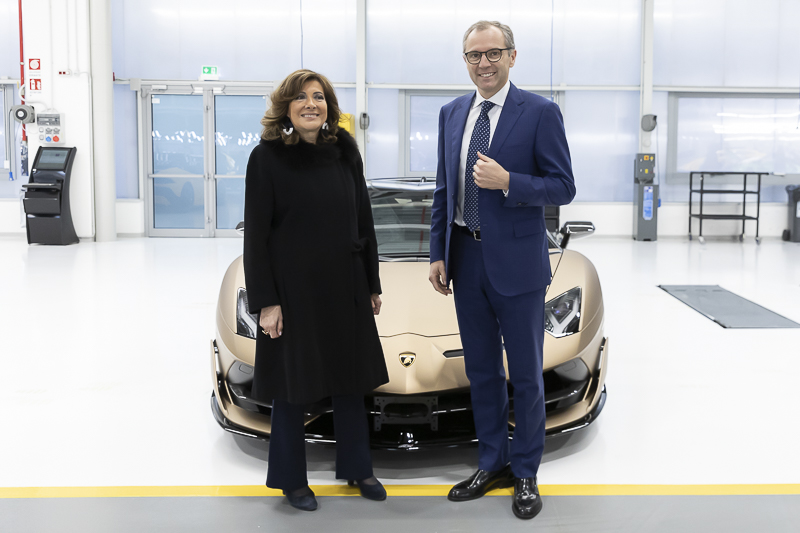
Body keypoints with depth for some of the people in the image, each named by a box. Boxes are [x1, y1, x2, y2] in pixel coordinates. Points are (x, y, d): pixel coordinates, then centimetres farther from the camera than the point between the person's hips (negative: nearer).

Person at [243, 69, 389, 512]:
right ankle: (292, 479, 25)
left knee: (351, 381, 13)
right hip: (292, 289, -4)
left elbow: (363, 221, 9)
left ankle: (356, 468, 31)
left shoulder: (344, 152, 3)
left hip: (344, 288, 4)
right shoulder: (267, 157, -8)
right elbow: (256, 235, -9)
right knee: (292, 388, 7)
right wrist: (265, 301, -13)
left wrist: (371, 285, 9)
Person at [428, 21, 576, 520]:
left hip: (516, 262, -5)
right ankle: (493, 463, 31)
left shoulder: (540, 112, -7)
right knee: (481, 370, 15)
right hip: (466, 259, 5)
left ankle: (525, 473, 23)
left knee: (526, 374, 7)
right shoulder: (452, 113, 9)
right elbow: (443, 191, 12)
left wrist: (507, 182, -24)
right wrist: (438, 254, 7)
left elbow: (563, 187, -9)